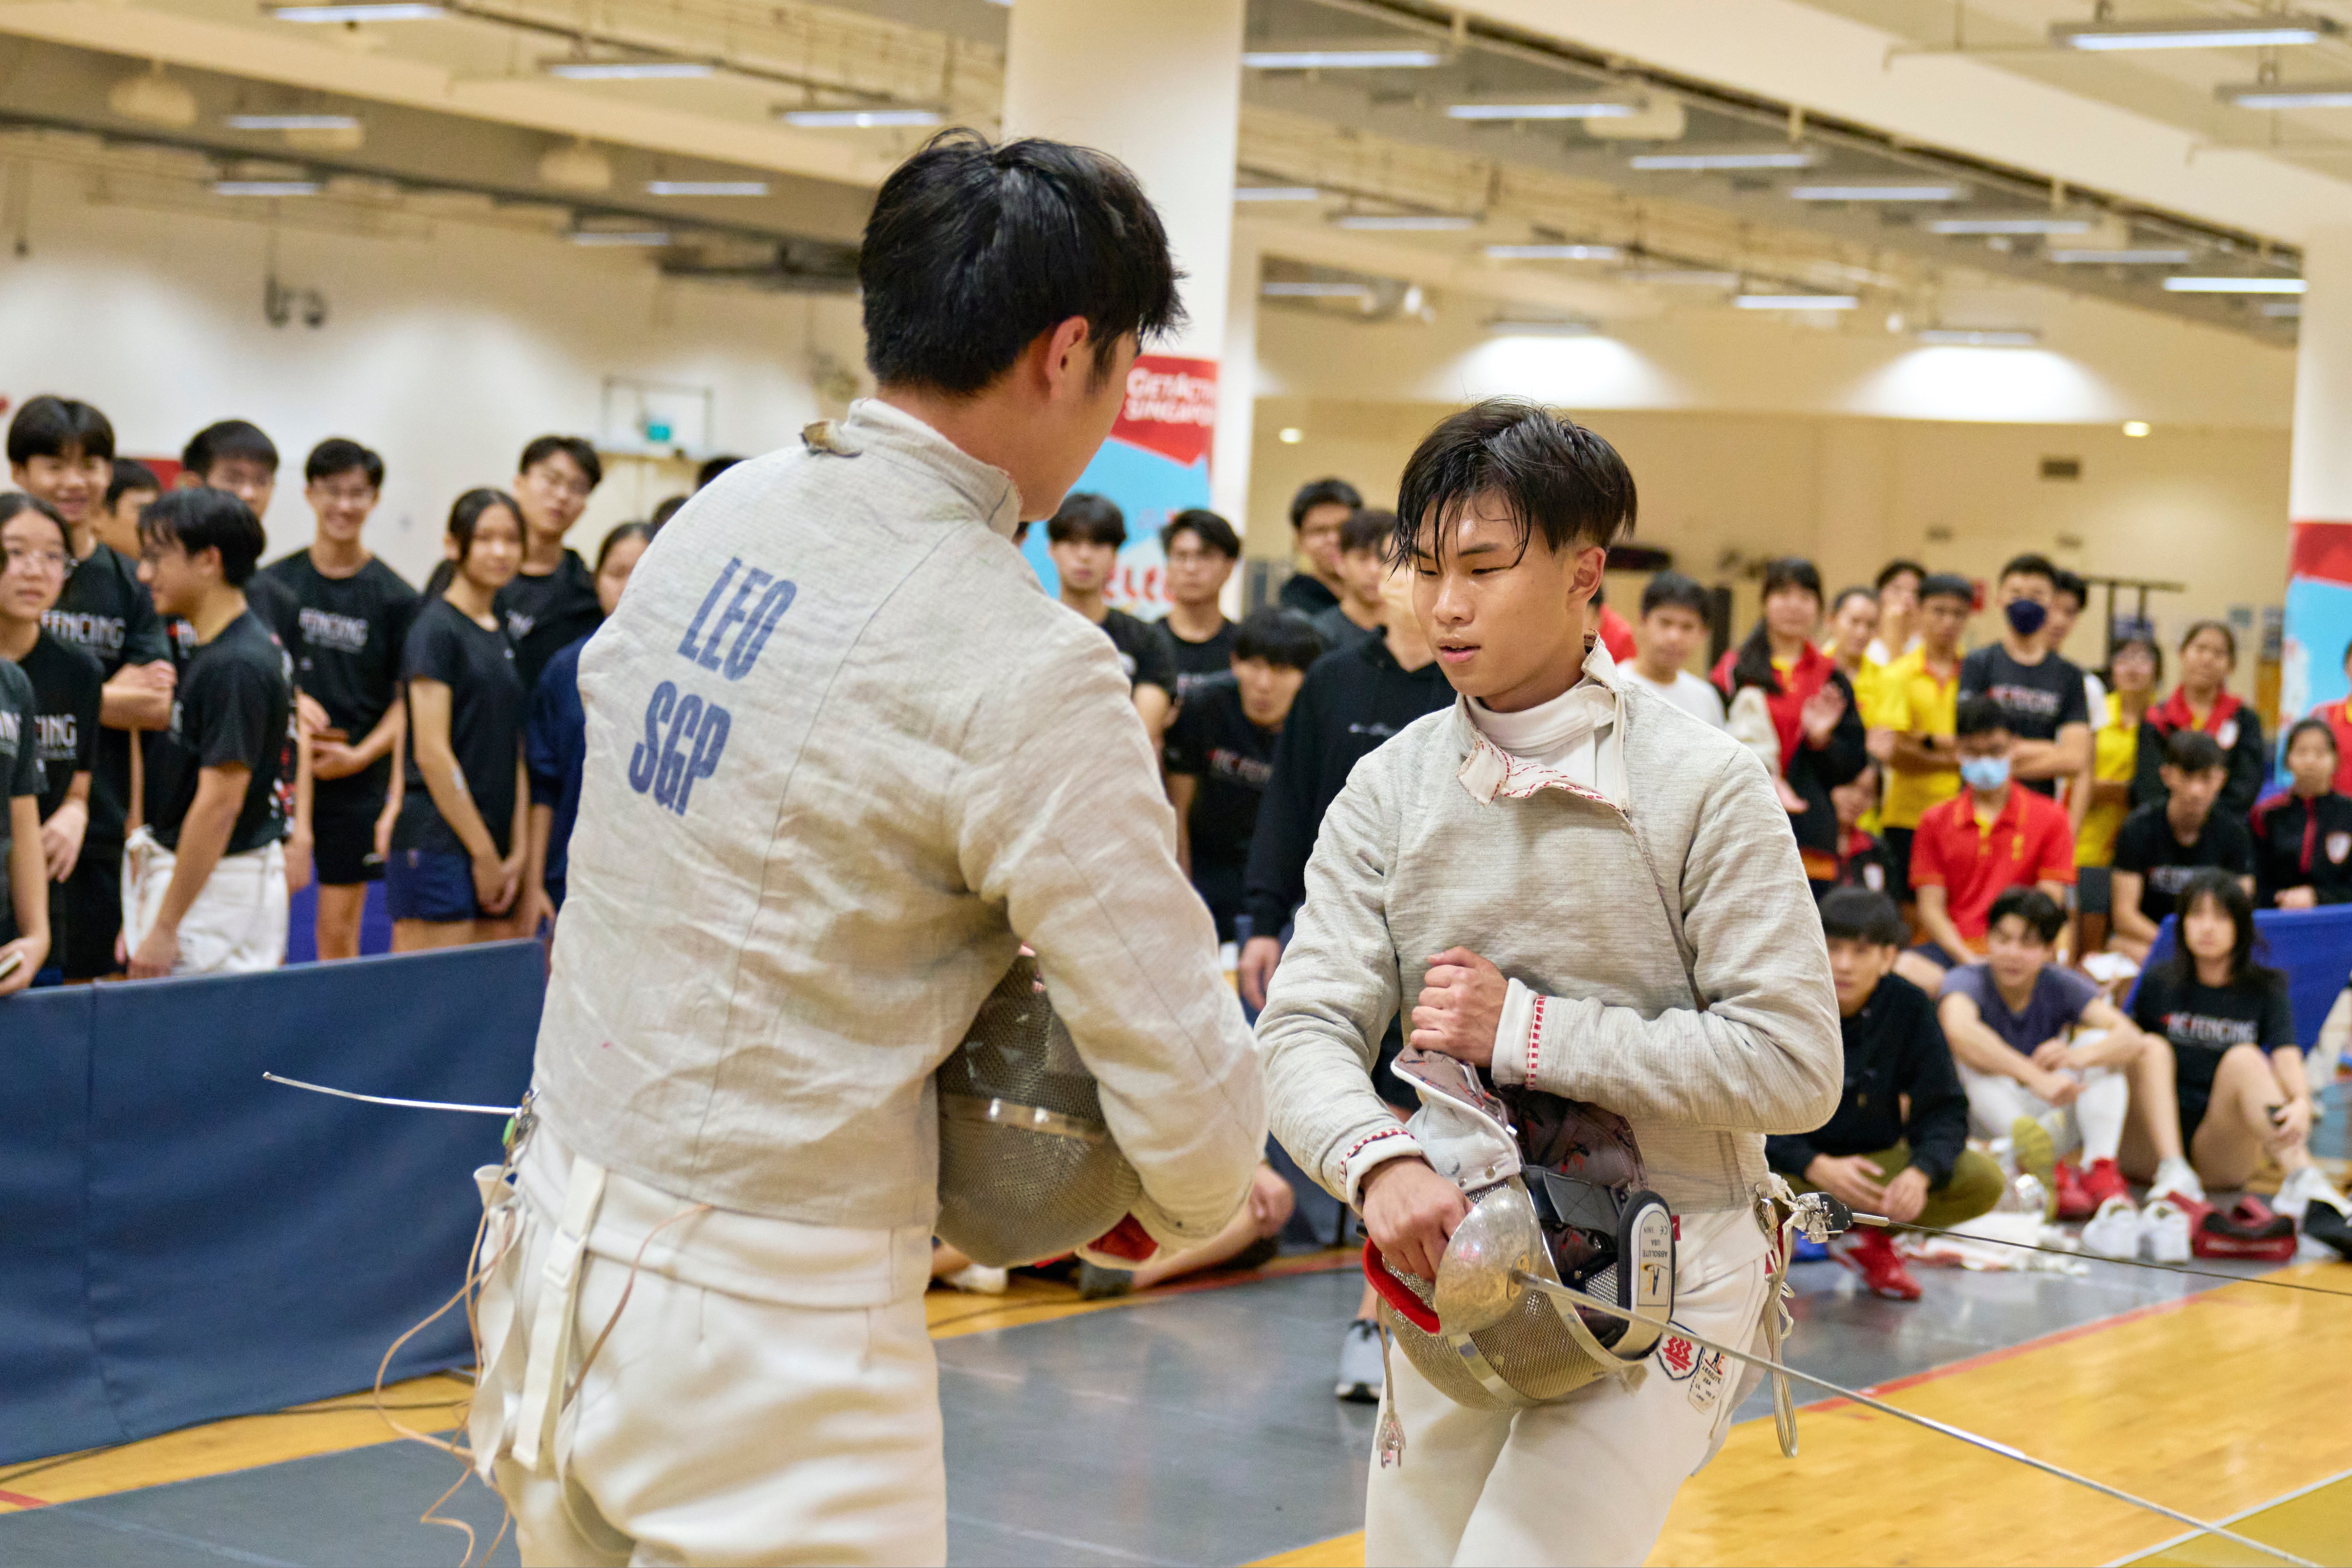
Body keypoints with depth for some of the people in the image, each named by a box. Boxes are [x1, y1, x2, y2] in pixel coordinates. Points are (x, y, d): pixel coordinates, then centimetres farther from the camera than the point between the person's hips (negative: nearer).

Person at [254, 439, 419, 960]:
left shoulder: (395, 597, 1)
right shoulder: (271, 584, 3)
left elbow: (407, 703, 1)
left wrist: (360, 755, -12)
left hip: (356, 781, 0)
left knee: (340, 936, 4)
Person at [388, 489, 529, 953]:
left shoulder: (504, 638, 17)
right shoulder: (435, 627, -6)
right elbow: (431, 753, -12)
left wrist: (518, 853, 6)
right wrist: (484, 853, -11)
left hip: (493, 850, 7)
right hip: (436, 842, -7)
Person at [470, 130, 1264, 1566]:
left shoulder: (717, 520, 3)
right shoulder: (1024, 669, -19)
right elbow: (1186, 1077, -14)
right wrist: (1198, 1207, 7)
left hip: (565, 1241, 8)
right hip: (763, 1328, -7)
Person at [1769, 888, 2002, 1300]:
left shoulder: (1910, 1007, -9)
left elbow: (1943, 1109, -7)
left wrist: (1920, 1173, -29)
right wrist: (1817, 1168, -34)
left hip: (1875, 1159, 3)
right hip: (1792, 1163, -3)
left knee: (1985, 1181, -21)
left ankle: (1869, 1238, 4)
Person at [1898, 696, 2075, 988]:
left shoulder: (2049, 818, 9)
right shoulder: (1936, 822, 14)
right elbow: (1931, 907, 5)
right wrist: (1968, 960, -13)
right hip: (1954, 950, 1)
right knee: (1903, 972, -34)